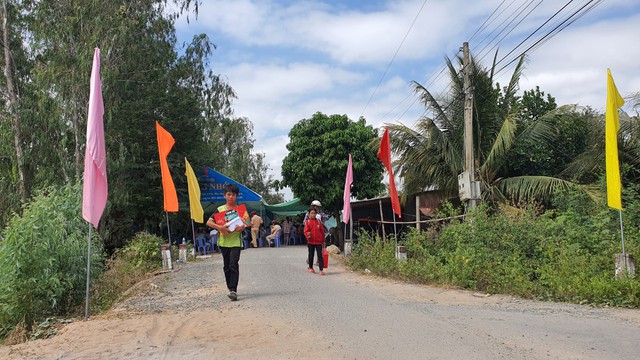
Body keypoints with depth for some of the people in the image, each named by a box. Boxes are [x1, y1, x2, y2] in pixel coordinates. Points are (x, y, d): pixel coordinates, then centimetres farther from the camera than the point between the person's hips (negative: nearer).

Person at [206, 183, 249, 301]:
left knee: (233, 265, -13)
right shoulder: (220, 209, 5)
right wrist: (219, 227, -19)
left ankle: (233, 290, -17)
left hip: (236, 241, -2)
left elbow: (247, 223, 4)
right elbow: (209, 222, -3)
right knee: (226, 266, 9)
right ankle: (231, 289, 22)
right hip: (223, 241, 2)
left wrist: (242, 227, -19)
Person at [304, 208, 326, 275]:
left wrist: (323, 240, 8)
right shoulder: (308, 222, 0)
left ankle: (321, 270, -6)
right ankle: (310, 268, 28)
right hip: (311, 241, 0)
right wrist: (308, 235, -28)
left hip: (318, 241, 0)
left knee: (320, 255, -4)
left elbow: (322, 231, 8)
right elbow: (306, 231, -6)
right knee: (311, 255, 12)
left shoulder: (319, 221, 4)